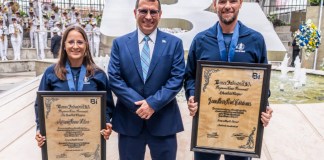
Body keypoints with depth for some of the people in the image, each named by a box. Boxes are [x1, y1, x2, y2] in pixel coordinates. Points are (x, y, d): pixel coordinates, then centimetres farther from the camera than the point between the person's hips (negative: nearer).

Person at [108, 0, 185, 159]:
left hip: (164, 121, 0)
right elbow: (114, 78, -3)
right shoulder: (119, 43, 4)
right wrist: (137, 104, -13)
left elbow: (177, 78, -5)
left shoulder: (174, 43, 1)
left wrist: (153, 103, -15)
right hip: (129, 120, 1)